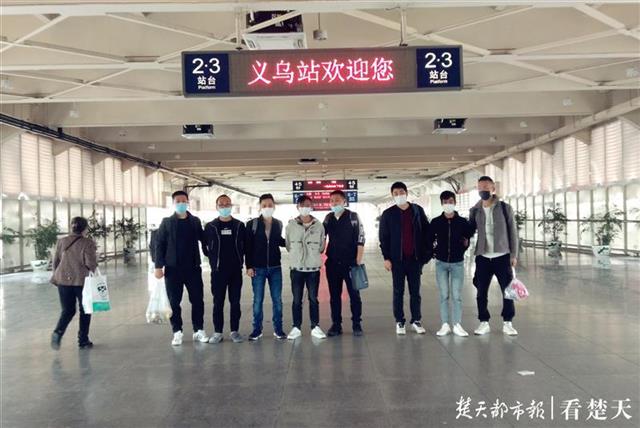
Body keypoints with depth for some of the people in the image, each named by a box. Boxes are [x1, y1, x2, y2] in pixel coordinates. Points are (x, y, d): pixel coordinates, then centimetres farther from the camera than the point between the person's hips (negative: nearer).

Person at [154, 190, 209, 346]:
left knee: (197, 300, 4)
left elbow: (204, 240, 5)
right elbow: (159, 245, -1)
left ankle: (199, 330, 15)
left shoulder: (195, 221, 6)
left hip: (193, 268, 1)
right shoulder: (166, 222, 2)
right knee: (174, 302, 5)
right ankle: (177, 332, 16)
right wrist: (158, 266, -8)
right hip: (173, 269, -1)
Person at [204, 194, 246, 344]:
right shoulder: (210, 226, 2)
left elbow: (244, 246, 7)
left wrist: (239, 260, 2)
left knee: (235, 302, 6)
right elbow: (206, 247, 5)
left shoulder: (239, 225, 4)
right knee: (218, 303, 4)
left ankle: (235, 331, 16)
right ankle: (218, 332, 13)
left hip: (236, 270, 1)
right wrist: (215, 261, 2)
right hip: (218, 271, -1)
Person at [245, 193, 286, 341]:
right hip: (258, 268, -2)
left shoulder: (278, 224, 4)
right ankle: (257, 329, 18)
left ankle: (278, 329, 17)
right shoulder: (252, 224, -4)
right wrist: (249, 266, -7)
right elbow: (247, 247, -3)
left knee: (277, 299, 7)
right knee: (258, 300, 7)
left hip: (275, 268, 2)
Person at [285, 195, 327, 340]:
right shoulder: (291, 225, -2)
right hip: (296, 268, 0)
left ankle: (315, 327, 18)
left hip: (313, 268, 0)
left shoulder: (318, 225, 0)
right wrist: (298, 256, 7)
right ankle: (296, 328, 17)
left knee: (313, 299, 8)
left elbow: (321, 247, 8)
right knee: (297, 300, 7)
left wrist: (311, 255, 5)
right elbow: (288, 246, 6)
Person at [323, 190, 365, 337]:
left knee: (354, 294, 3)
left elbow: (360, 239, -7)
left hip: (350, 263, -3)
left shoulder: (353, 217, -4)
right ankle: (336, 325, 17)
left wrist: (358, 261, -11)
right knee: (334, 295, 8)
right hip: (332, 263, 4)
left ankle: (357, 324, 14)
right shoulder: (328, 218, 7)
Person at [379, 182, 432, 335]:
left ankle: (416, 320, 19)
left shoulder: (417, 210, 4)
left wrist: (427, 252, 0)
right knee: (398, 291, 6)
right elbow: (383, 237, 1)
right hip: (397, 259, -1)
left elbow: (426, 231, 7)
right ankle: (399, 322, 15)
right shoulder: (388, 214, 1)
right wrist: (386, 258, -5)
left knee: (415, 291, 8)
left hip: (415, 258, 1)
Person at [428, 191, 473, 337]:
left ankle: (457, 325, 10)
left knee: (457, 296, 1)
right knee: (444, 295, 6)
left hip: (457, 263, 0)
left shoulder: (463, 222, -1)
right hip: (441, 263, 1)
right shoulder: (435, 222, 0)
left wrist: (465, 245, -7)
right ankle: (445, 325, 13)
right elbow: (429, 240, 7)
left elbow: (468, 238, 8)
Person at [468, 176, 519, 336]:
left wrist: (513, 254, -4)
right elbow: (469, 231, 12)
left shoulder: (505, 208, -1)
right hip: (482, 257, 2)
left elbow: (512, 232, 0)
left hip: (502, 256, -2)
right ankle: (484, 323, 17)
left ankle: (507, 323, 15)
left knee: (508, 291, 2)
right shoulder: (475, 211, 5)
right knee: (481, 292, 5)